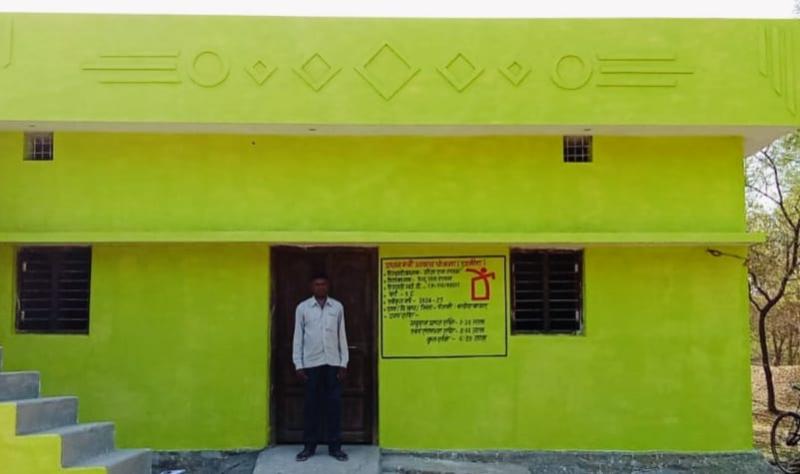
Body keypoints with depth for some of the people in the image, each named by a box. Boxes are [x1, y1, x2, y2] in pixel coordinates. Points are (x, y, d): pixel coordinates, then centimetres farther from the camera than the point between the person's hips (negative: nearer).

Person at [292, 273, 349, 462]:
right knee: (311, 404, 4)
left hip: (333, 363, 1)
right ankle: (309, 446, 13)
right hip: (311, 363, -1)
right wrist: (298, 364, -3)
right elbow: (298, 337, 2)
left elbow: (342, 336, 5)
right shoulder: (302, 308, 2)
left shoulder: (337, 307, 5)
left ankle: (335, 446, 11)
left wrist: (343, 363, 0)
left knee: (334, 404, 3)